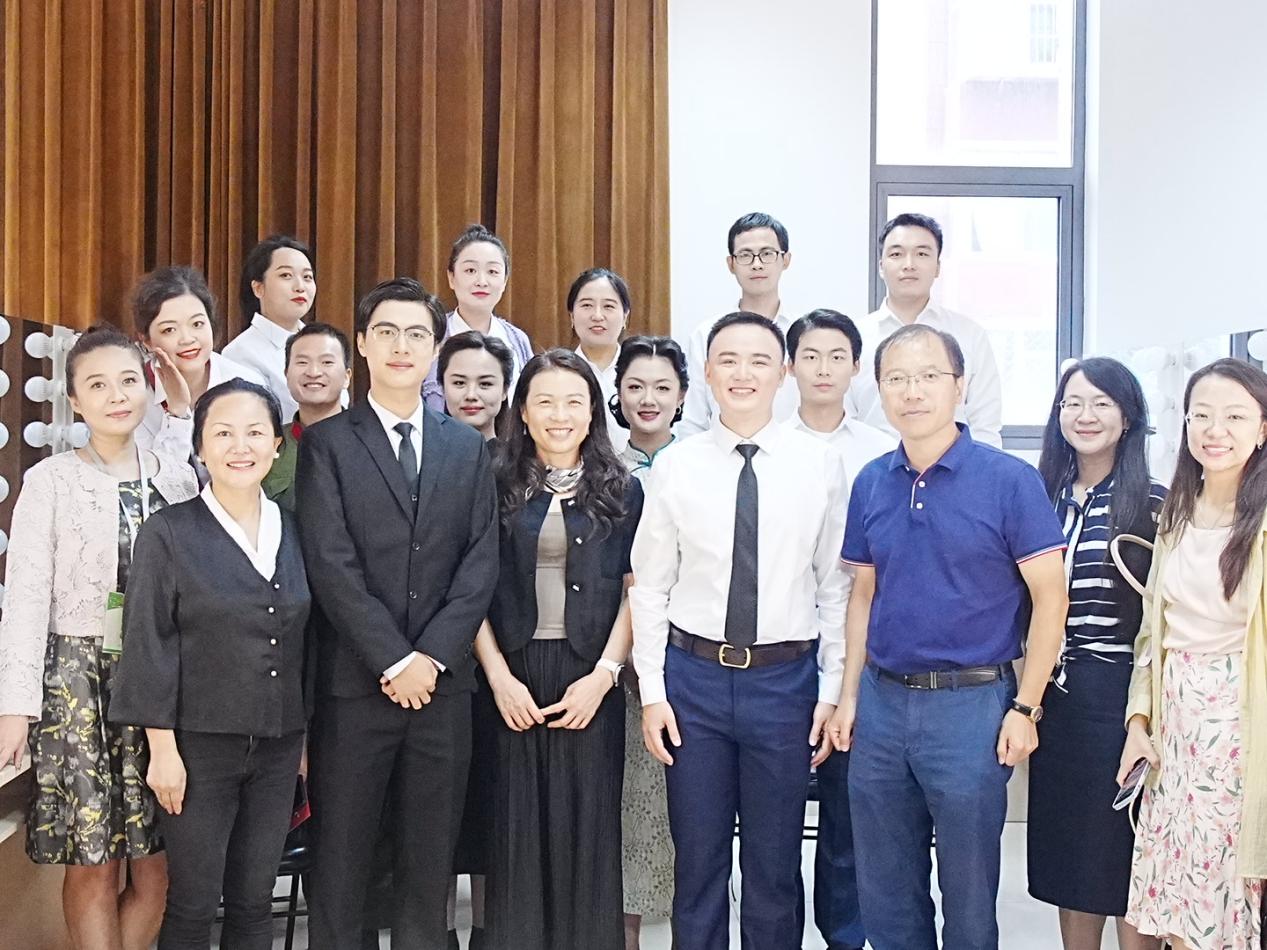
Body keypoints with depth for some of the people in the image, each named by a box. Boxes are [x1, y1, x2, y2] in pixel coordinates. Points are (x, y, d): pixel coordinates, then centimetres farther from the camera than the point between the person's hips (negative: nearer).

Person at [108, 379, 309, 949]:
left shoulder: (293, 532, 6)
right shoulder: (169, 532, -6)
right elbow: (149, 645, -8)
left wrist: (308, 737, 10)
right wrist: (162, 748, -12)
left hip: (278, 746, 4)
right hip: (199, 743, -4)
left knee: (255, 902, 12)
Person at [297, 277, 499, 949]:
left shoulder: (467, 447, 11)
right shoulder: (326, 444, 1)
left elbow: (481, 560, 3)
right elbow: (331, 566, -8)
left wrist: (432, 656, -8)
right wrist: (394, 661, -13)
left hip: (442, 682, 3)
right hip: (354, 682, -2)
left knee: (430, 859, 10)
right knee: (339, 859, 7)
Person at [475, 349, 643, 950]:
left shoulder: (622, 490, 7)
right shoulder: (497, 487, 5)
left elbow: (634, 590, 3)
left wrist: (604, 674, -8)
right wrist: (499, 676, -8)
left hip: (589, 679, 0)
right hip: (512, 677, 0)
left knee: (588, 825, 4)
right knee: (517, 827, 4)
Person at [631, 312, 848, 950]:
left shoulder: (821, 466, -1)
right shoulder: (675, 467, 0)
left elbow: (836, 587, 2)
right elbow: (649, 586, 3)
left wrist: (832, 689, 0)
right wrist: (652, 691, 0)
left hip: (785, 680, 0)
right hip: (694, 676, 1)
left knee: (776, 866, 11)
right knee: (697, 861, 12)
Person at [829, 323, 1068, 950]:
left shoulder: (1009, 481, -9)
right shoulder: (870, 484, 5)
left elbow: (1050, 598, -8)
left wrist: (1025, 708, -10)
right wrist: (849, 696, 7)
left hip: (972, 703, -4)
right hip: (881, 702, 5)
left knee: (968, 889, 9)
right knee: (883, 888, 15)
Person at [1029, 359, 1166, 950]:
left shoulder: (1154, 503, -5)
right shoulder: (1045, 496, 8)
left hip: (1122, 693, -4)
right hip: (1057, 693, 5)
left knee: (1127, 857, 4)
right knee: (1069, 853, 14)